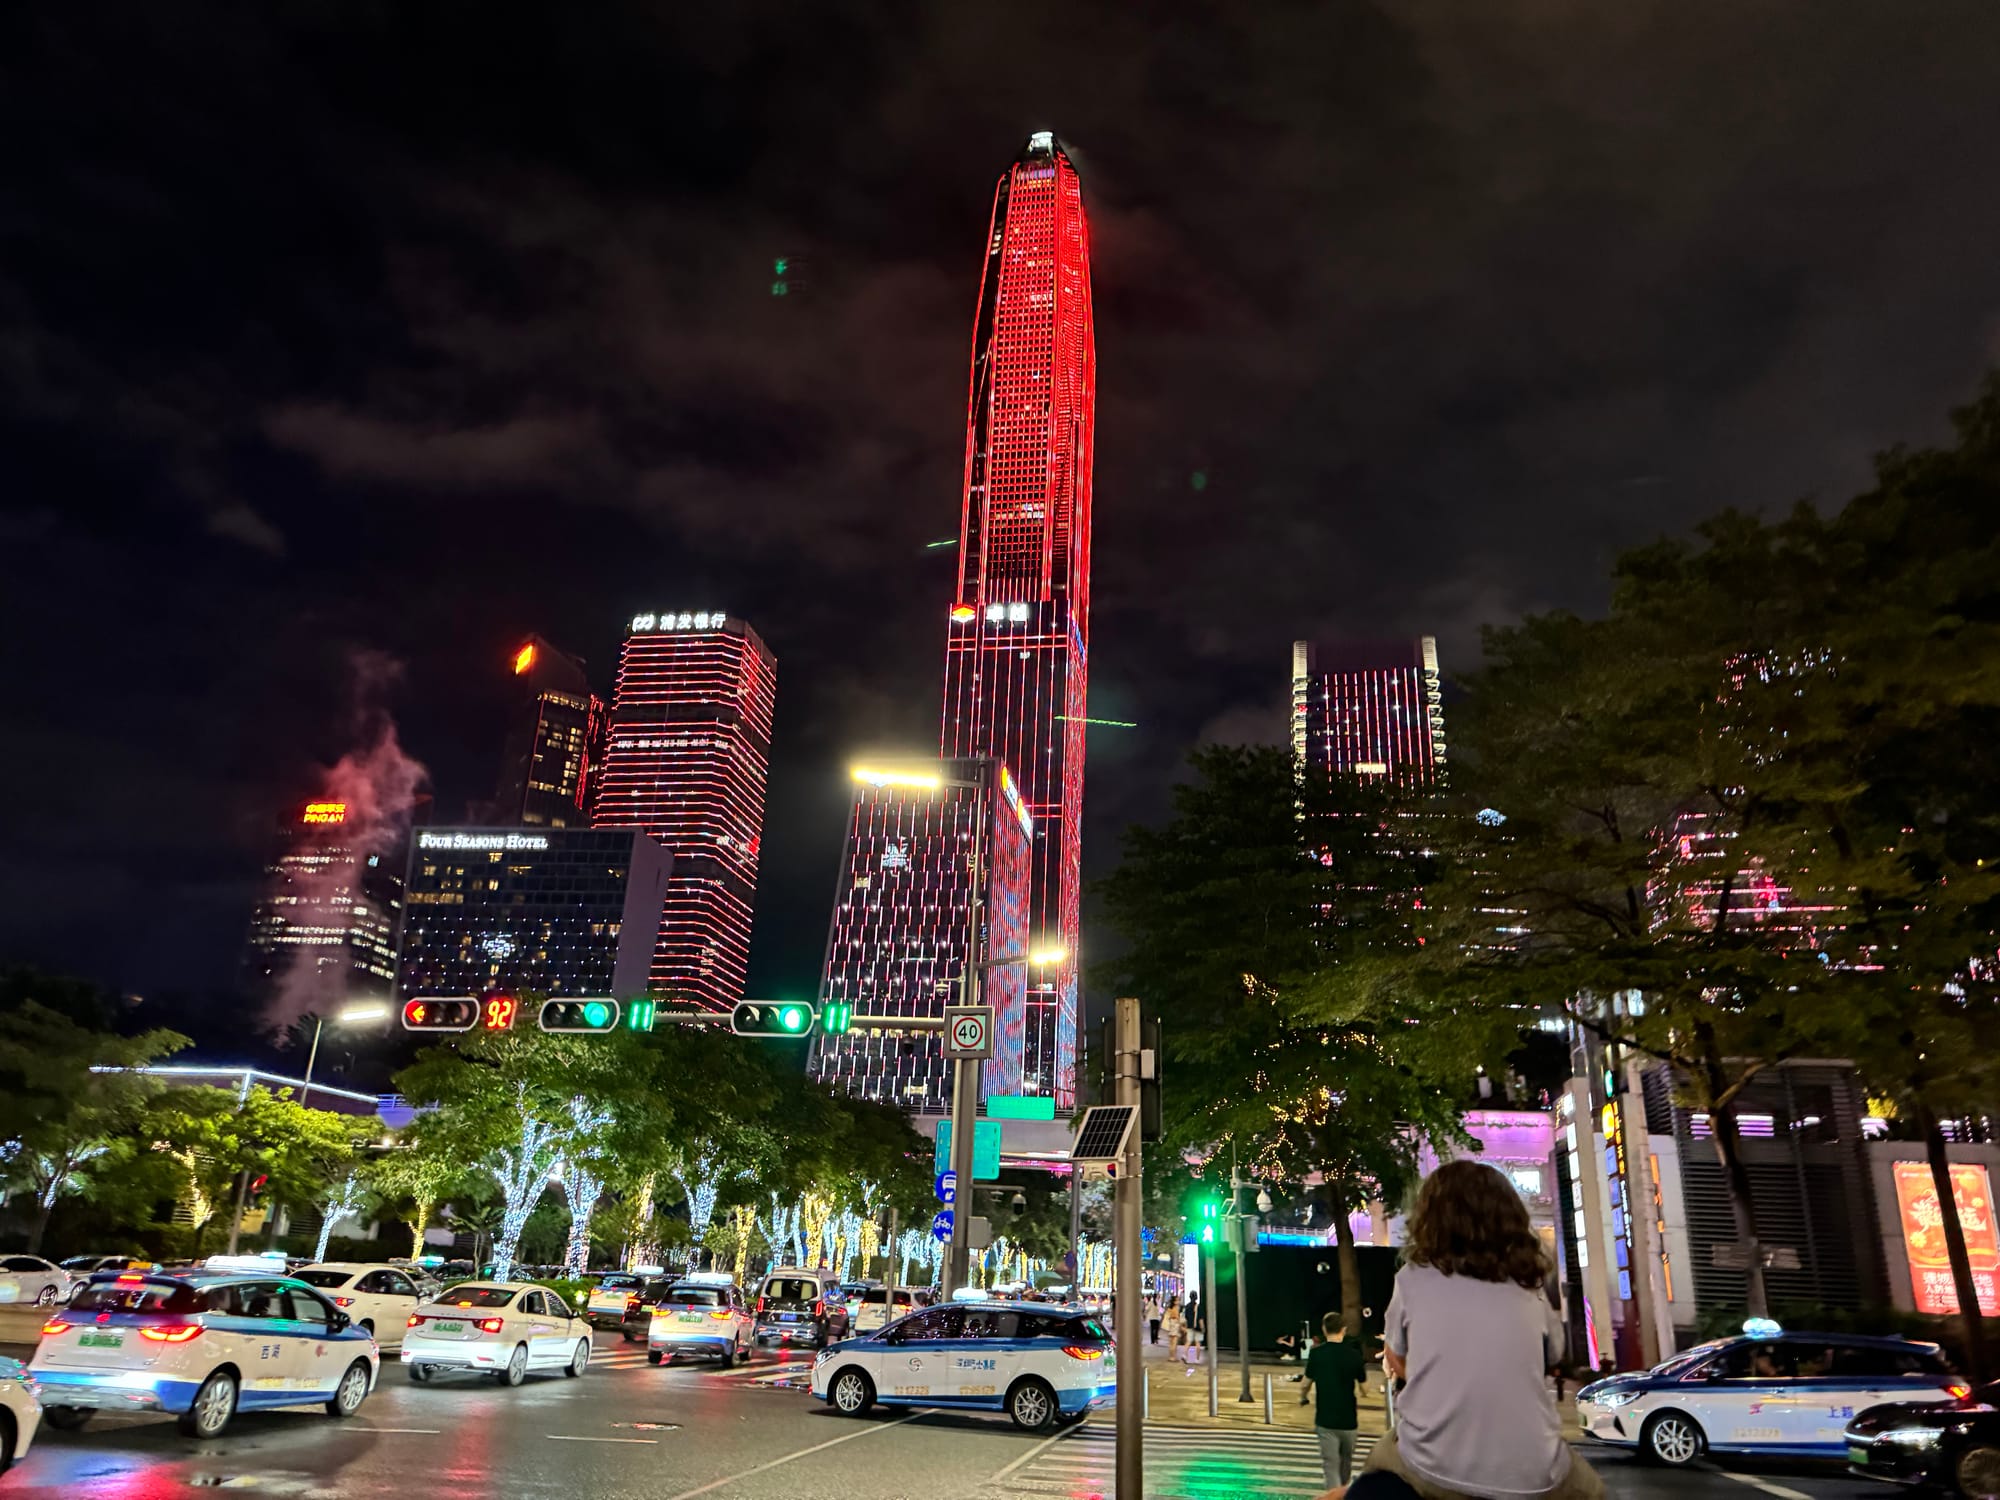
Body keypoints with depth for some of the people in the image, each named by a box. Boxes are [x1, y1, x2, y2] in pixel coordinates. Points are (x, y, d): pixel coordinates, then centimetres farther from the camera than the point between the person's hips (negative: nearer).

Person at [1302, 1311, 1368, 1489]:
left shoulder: (1316, 1353, -7)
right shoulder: (1353, 1354, -10)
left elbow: (1308, 1382, 5)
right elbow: (1364, 1388, -1)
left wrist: (1303, 1397, 27)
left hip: (1325, 1419, -1)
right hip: (1348, 1419, 1)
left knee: (1331, 1465, 3)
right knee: (1346, 1459, 24)